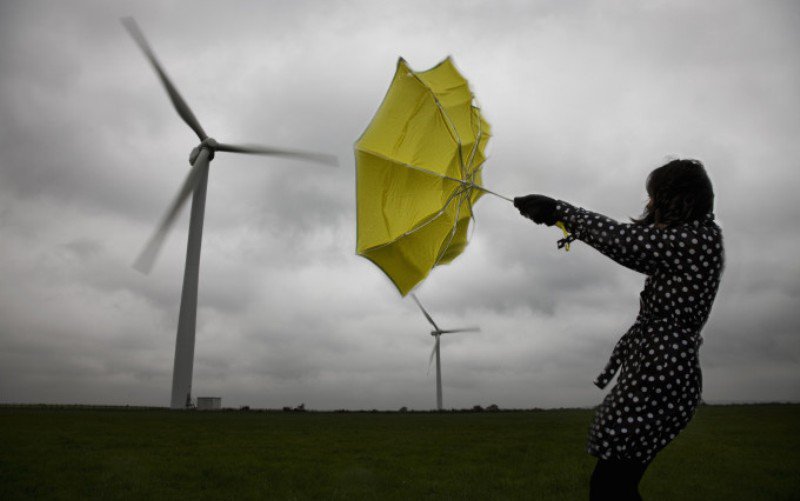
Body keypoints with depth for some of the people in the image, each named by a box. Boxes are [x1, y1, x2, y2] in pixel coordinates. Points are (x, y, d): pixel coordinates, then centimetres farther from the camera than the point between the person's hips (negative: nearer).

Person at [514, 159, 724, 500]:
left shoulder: (698, 240, -12)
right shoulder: (689, 242, 17)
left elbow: (622, 240, -20)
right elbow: (638, 249, 26)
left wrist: (558, 210, -13)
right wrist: (576, 227, 28)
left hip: (660, 373, -10)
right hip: (654, 369, 10)